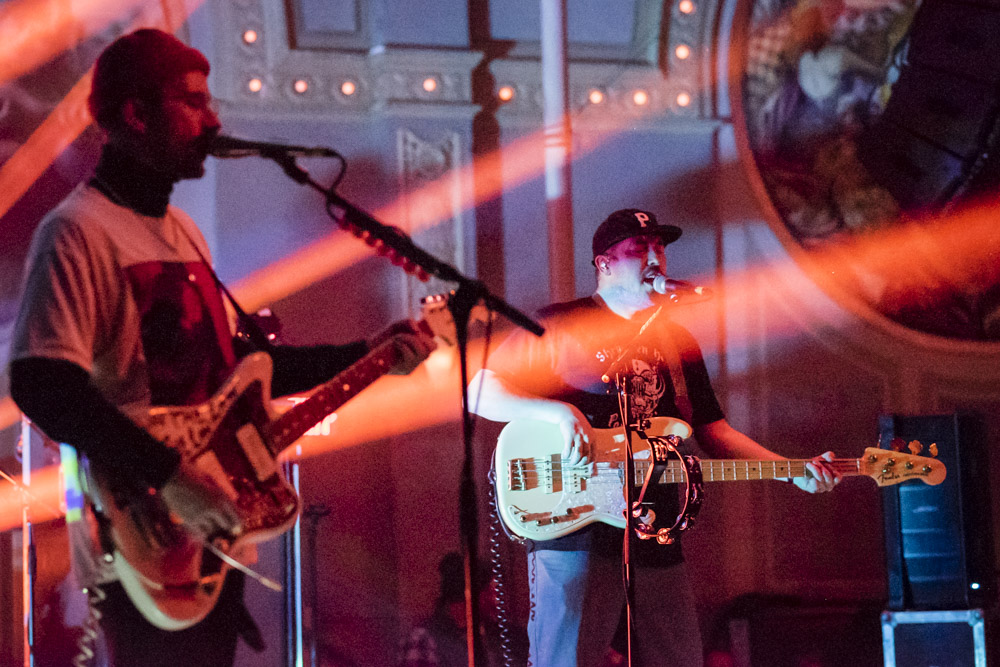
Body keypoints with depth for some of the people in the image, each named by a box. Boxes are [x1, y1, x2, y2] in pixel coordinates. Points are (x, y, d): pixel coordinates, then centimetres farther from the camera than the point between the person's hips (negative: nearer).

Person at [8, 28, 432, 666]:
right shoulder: (79, 231, -13)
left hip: (211, 535, 9)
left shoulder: (182, 229, 18)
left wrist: (363, 356, 17)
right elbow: (42, 386, -25)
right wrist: (169, 475, -27)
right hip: (149, 553, -9)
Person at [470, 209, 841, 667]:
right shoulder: (558, 327, 2)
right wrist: (555, 411, -18)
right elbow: (479, 392, -2)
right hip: (575, 532, -6)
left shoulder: (677, 343, 20)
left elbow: (714, 432, 20)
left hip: (657, 540, 6)